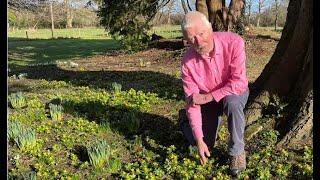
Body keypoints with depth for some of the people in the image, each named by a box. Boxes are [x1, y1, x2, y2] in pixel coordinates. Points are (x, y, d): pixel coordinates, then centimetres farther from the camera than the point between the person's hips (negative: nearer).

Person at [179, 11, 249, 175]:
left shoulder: (233, 42, -31)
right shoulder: (188, 61, -23)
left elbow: (239, 83, -32)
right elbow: (192, 101, -20)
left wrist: (207, 97, -27)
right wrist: (199, 140, -22)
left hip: (235, 93, -2)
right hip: (207, 100, 2)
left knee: (232, 102, -37)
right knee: (205, 142, -5)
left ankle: (237, 151, -14)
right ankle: (186, 121, 31)